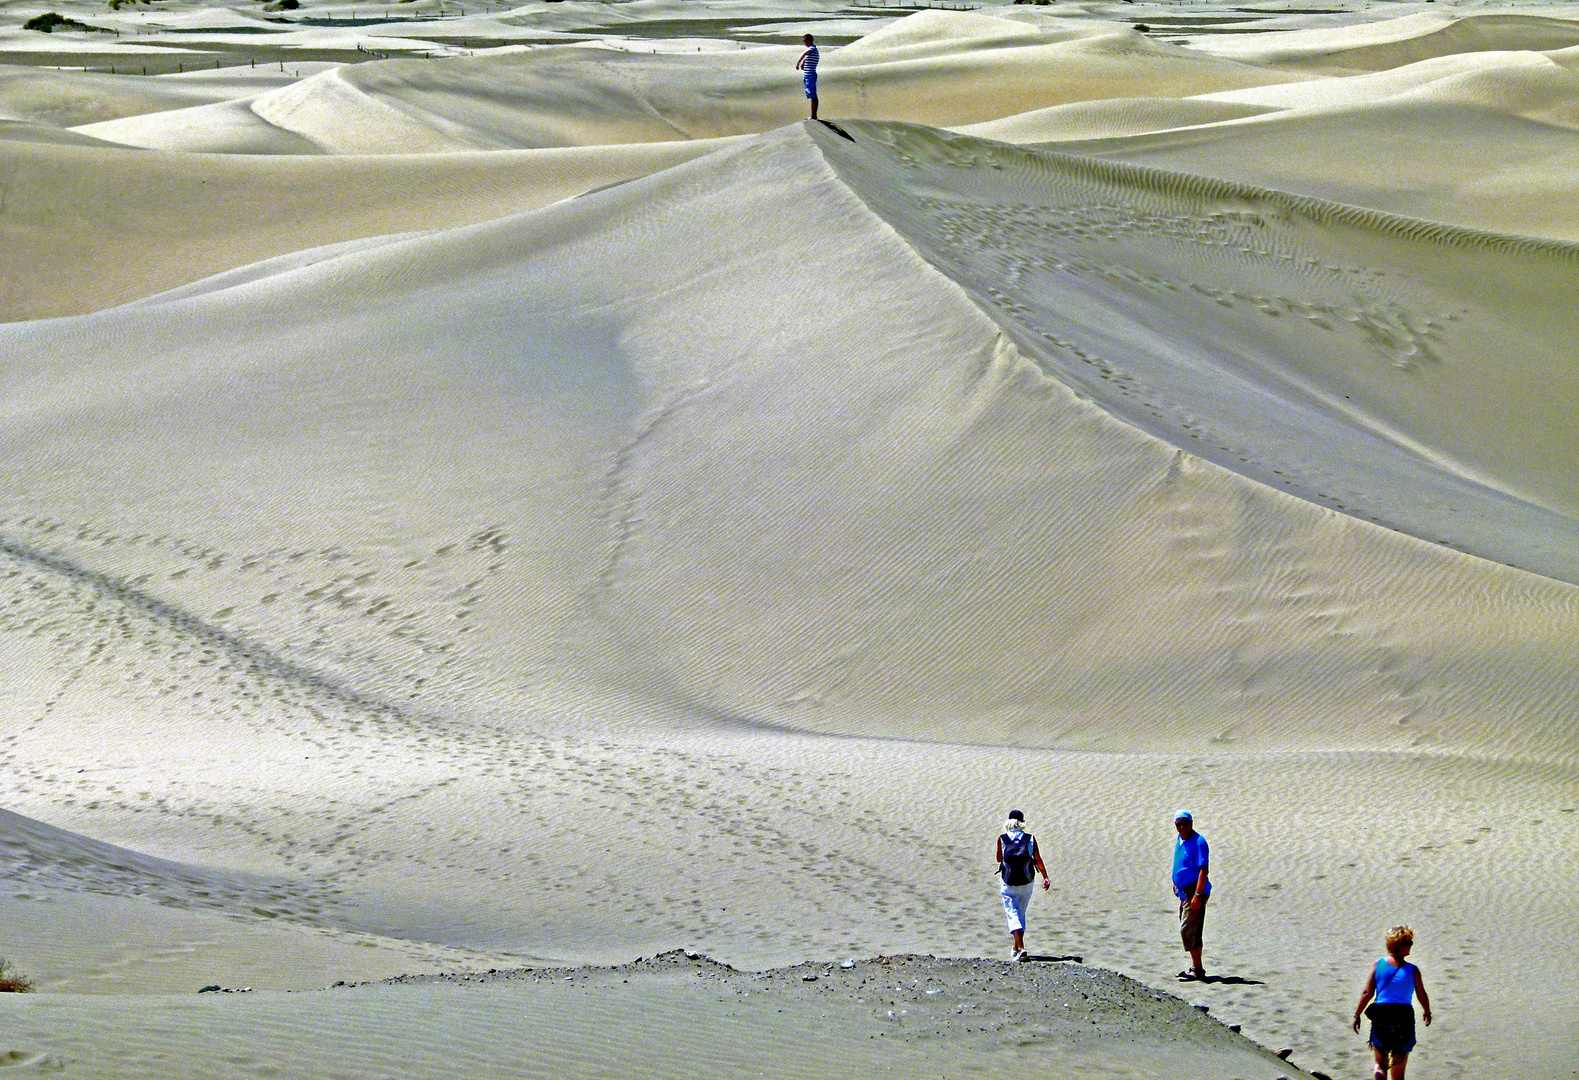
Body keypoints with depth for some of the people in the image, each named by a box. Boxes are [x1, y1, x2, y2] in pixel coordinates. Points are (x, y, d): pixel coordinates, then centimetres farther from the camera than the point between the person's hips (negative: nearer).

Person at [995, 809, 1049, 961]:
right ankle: (1017, 947, 31)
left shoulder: (1002, 839, -5)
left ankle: (1021, 948, -22)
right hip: (1027, 883, 2)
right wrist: (1045, 877, -14)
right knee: (1021, 913, 20)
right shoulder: (1030, 839, -3)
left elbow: (999, 859, 6)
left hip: (1008, 884, -2)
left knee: (1013, 915, -3)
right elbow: (1038, 859, -10)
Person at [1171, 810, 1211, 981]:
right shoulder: (1179, 839, 11)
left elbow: (1203, 870, -22)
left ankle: (1198, 971, -10)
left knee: (1188, 930, -12)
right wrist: (1176, 882, 29)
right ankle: (1195, 967, 23)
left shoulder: (1198, 842, -17)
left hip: (1195, 891, -10)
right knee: (1191, 931, 15)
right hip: (1184, 892, 10)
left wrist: (1197, 895, -27)